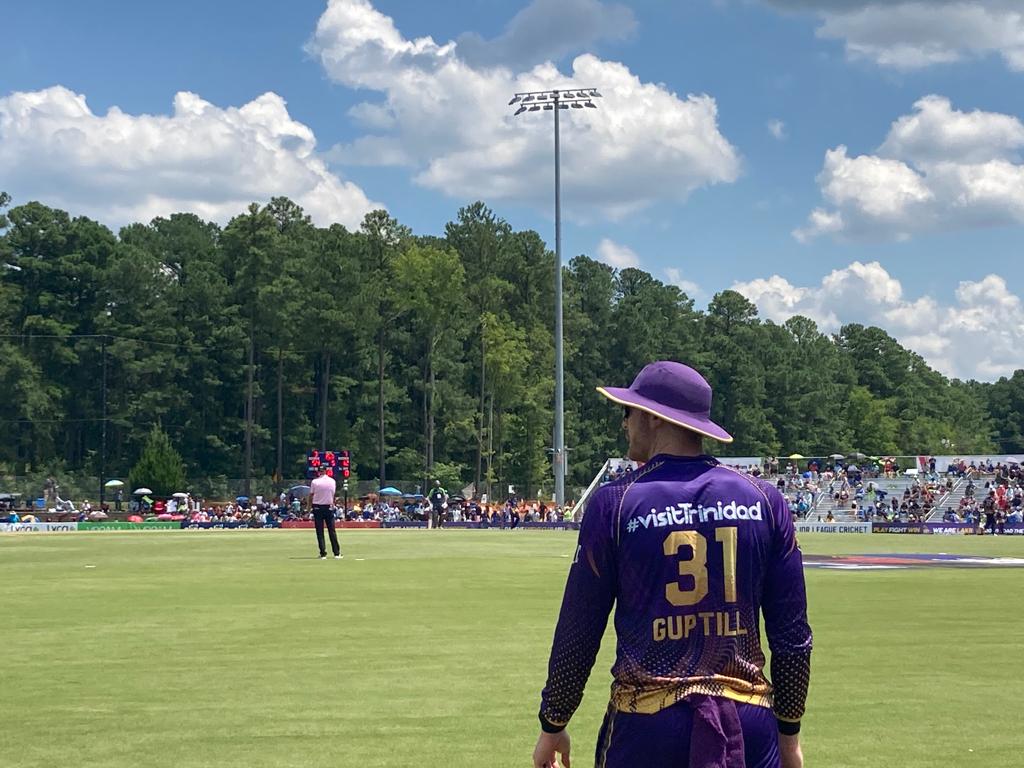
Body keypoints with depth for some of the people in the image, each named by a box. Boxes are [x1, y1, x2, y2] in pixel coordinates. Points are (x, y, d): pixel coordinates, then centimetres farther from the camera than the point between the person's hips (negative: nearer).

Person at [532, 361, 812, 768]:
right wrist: (789, 734, 14)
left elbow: (578, 632, 0)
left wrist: (552, 726, 11)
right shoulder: (763, 499, 3)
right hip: (749, 726, 2)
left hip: (646, 725, -2)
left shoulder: (614, 502, -4)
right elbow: (792, 633, 4)